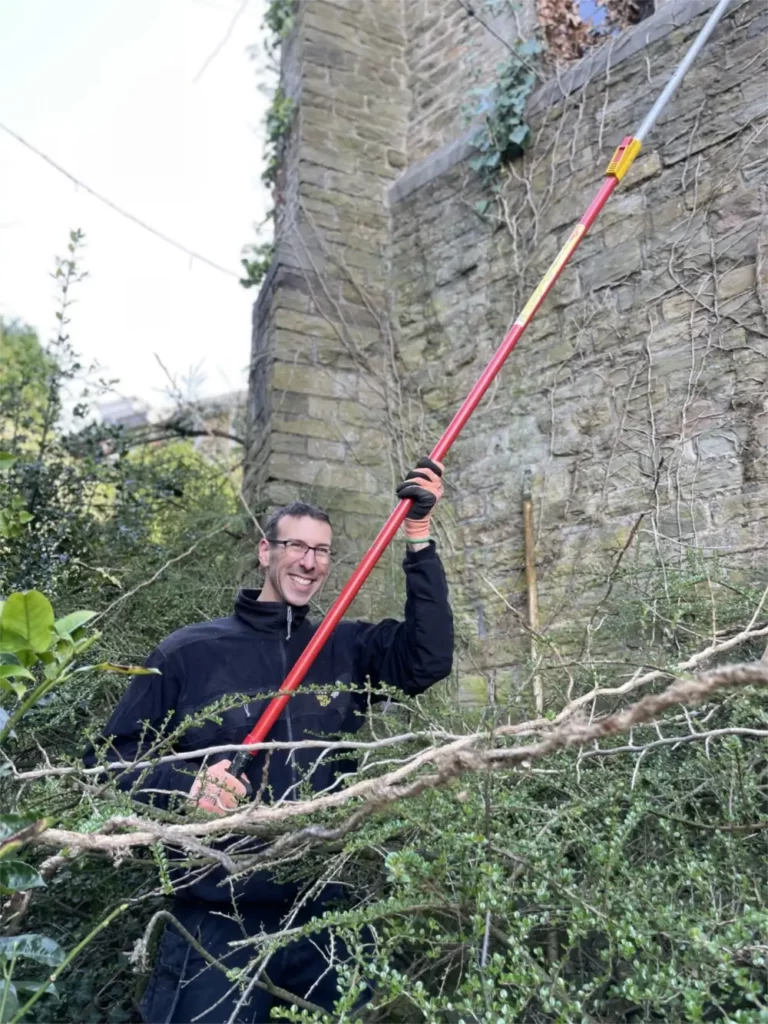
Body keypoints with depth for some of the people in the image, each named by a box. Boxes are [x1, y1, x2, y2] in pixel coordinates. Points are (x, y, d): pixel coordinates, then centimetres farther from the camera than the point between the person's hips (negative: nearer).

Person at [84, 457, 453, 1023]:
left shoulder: (347, 648, 4)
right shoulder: (190, 651, -3)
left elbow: (428, 659, -12)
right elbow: (111, 754, 0)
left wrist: (419, 540, -17)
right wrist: (185, 784, -20)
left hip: (328, 911, 3)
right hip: (218, 915, -2)